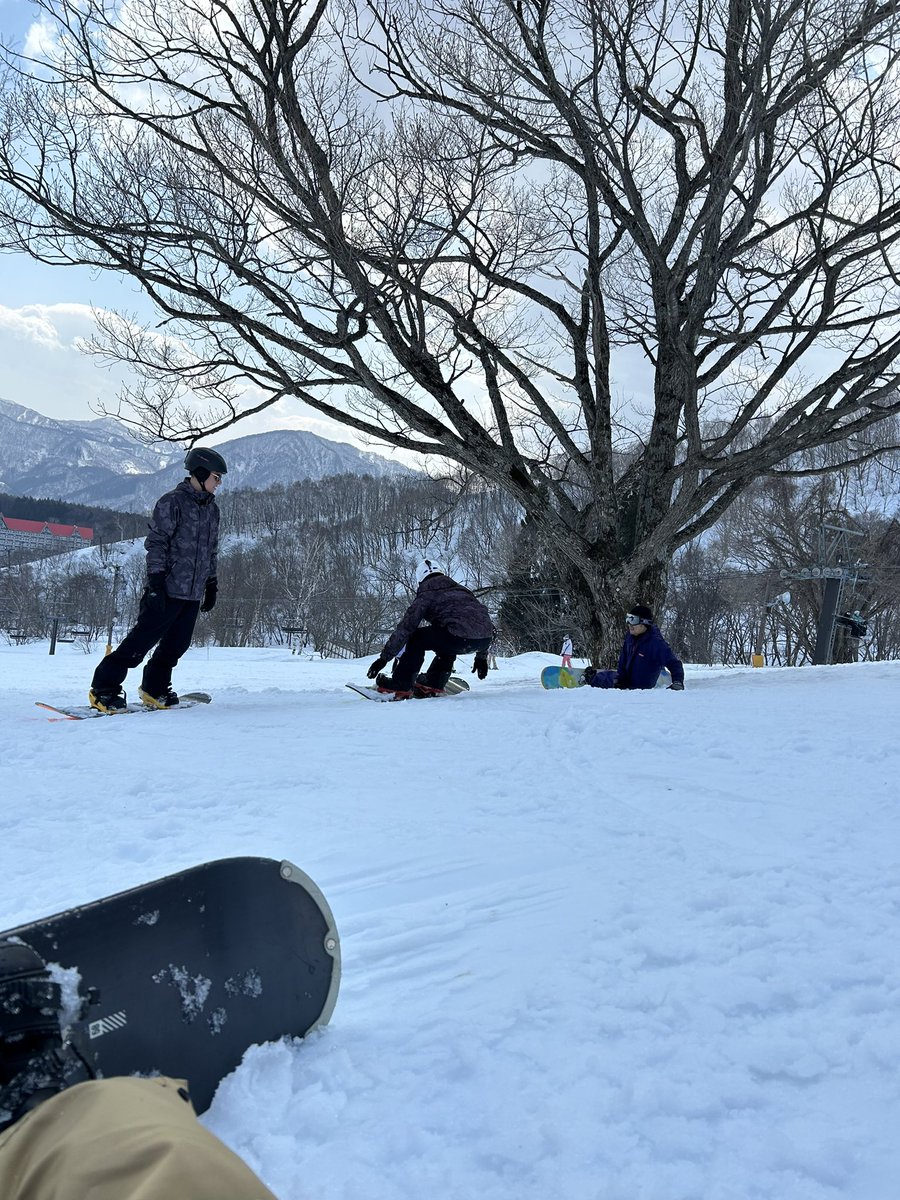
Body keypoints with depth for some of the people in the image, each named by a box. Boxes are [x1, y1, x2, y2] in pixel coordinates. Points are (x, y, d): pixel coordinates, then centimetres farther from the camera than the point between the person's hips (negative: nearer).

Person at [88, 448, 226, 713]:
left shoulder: (211, 508, 16)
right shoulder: (172, 501, -8)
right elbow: (156, 543, -12)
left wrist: (212, 585, 22)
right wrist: (156, 581, -18)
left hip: (193, 593, 8)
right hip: (168, 589, -7)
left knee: (177, 644, 9)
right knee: (143, 639, -7)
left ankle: (154, 689, 26)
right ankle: (103, 689, 0)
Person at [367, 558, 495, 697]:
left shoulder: (426, 595, 13)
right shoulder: (461, 590, 32)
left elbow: (405, 628, 7)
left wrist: (384, 658, 11)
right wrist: (481, 657, 44)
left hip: (462, 638, -6)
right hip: (487, 639, 7)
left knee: (416, 638, 13)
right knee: (446, 645, 35)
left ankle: (401, 685, 10)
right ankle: (433, 684, 31)